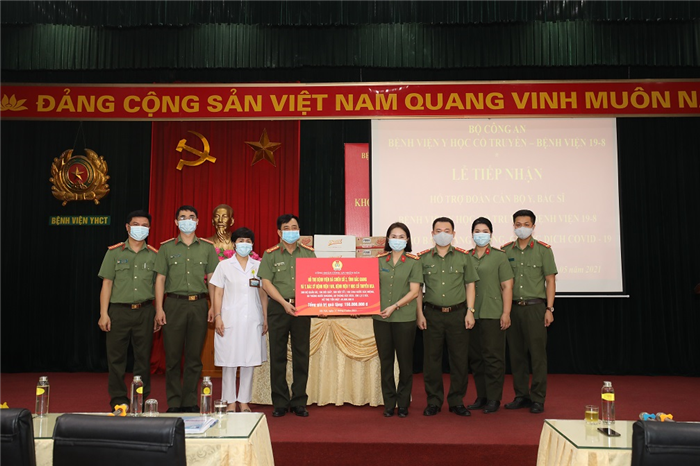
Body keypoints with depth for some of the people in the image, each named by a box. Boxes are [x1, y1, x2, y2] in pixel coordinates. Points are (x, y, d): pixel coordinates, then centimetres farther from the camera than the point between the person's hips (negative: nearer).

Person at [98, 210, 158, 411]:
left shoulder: (154, 255, 8)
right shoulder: (114, 252, 5)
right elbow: (107, 284, 2)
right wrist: (104, 313, -5)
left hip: (145, 312, 1)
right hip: (119, 310, -1)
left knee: (143, 357, 5)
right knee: (116, 357, 3)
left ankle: (141, 400, 16)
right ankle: (118, 400, 15)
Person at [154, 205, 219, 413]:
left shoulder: (207, 247, 8)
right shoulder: (166, 247, 7)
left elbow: (212, 279, 8)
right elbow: (160, 279, 5)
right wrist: (159, 309, -3)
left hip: (199, 305, 1)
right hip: (174, 304, -1)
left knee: (194, 357, 5)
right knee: (173, 356, 2)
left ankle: (190, 402, 16)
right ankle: (174, 403, 13)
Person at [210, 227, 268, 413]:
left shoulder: (258, 266, 9)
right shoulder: (224, 265, 4)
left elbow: (263, 295, 11)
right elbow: (218, 294, 3)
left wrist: (265, 319, 6)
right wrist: (217, 317, -6)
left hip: (252, 321, 2)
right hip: (230, 319, -2)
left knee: (249, 361, 5)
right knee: (229, 362, 2)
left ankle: (244, 401, 16)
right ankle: (230, 402, 13)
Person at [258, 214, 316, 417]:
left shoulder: (308, 253, 8)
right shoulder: (270, 254, 3)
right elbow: (266, 283, -3)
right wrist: (285, 303, -13)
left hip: (302, 308, 1)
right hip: (278, 308, -1)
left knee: (301, 355, 4)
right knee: (278, 355, 3)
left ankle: (299, 402, 15)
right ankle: (280, 402, 14)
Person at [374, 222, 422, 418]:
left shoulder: (413, 262, 1)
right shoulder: (379, 260, 9)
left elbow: (414, 291, -5)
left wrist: (394, 307, -14)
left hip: (404, 318, -2)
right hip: (381, 317, 3)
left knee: (405, 361, 5)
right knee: (385, 361, 7)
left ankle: (403, 404, 18)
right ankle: (389, 403, 18)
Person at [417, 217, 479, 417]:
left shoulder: (464, 257, 5)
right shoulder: (423, 258, 5)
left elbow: (470, 285, 7)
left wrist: (470, 311, -1)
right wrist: (420, 314, -1)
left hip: (457, 313, 0)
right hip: (432, 314, 0)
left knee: (459, 359, 4)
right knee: (431, 359, 4)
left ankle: (457, 401, 18)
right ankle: (433, 401, 17)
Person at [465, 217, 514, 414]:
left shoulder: (499, 256, 0)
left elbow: (507, 286, -3)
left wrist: (506, 313, -9)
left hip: (493, 315, -4)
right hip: (471, 315, 4)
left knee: (493, 357, -1)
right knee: (475, 357, 10)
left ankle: (494, 399, 11)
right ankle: (481, 397, 22)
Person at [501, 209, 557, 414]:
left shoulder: (543, 250, 1)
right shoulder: (505, 250, 8)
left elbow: (550, 280, 0)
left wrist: (549, 308, -6)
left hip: (535, 307, -3)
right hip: (512, 307, 3)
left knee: (537, 353, -1)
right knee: (516, 353, 9)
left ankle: (537, 399, 9)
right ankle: (521, 396, 19)